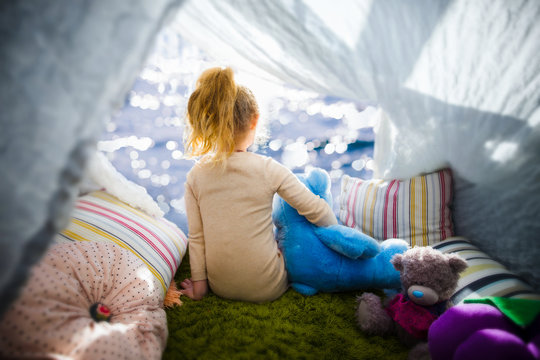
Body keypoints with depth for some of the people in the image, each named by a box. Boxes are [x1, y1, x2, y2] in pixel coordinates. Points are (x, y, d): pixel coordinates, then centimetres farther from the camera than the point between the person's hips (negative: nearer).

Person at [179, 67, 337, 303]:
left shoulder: (195, 176, -10)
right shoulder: (268, 169, -18)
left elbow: (196, 237, -4)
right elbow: (315, 209, -11)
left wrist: (199, 282, 8)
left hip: (221, 288, 3)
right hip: (267, 289, -2)